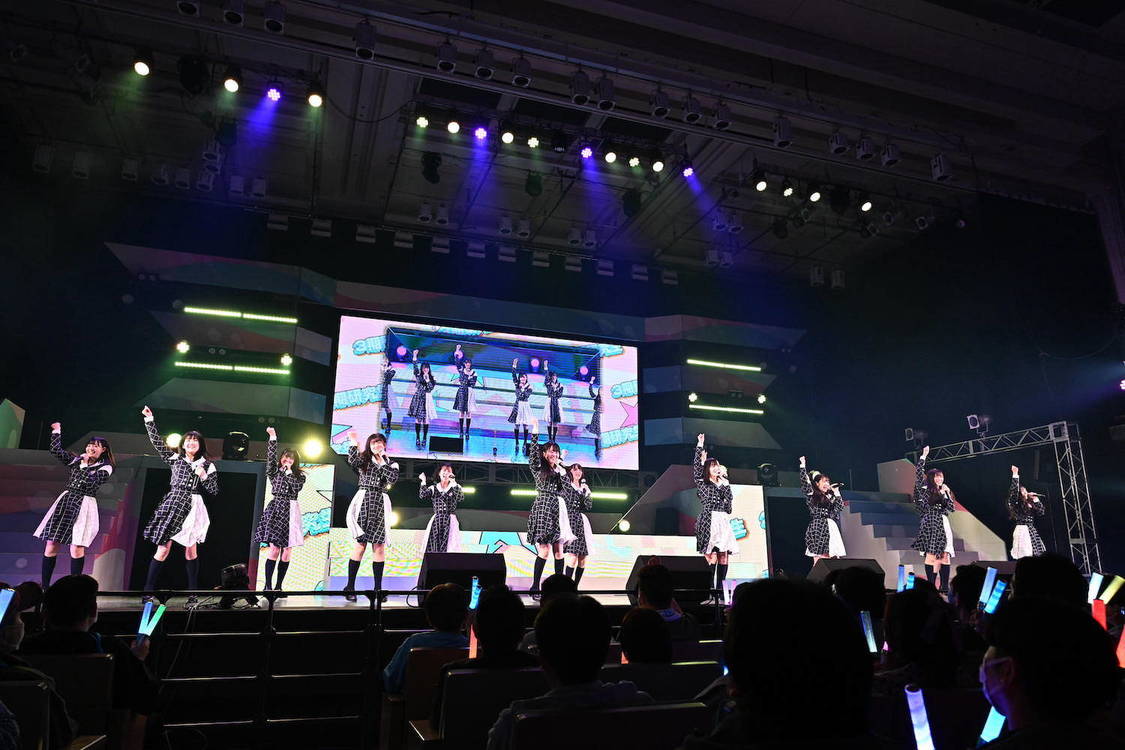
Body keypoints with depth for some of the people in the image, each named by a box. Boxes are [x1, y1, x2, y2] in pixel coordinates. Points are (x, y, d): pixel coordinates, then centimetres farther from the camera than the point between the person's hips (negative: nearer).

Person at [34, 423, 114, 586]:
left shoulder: (105, 467, 2)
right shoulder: (76, 460, 15)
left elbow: (90, 482, -12)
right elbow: (56, 451, 10)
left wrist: (85, 464, -4)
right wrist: (56, 431, 9)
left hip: (84, 505, -4)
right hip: (64, 502, 4)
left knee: (77, 548, -11)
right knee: (51, 545, -1)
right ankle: (44, 585, 6)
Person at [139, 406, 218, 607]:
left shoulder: (207, 465, 8)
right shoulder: (175, 458, 11)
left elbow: (214, 491, 6)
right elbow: (157, 442, 10)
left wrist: (203, 476, -8)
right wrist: (149, 420, 7)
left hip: (193, 507, 0)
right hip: (172, 504, 0)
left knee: (191, 550, 1)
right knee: (163, 548, -6)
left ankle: (192, 593, 6)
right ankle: (148, 590, 1)